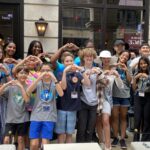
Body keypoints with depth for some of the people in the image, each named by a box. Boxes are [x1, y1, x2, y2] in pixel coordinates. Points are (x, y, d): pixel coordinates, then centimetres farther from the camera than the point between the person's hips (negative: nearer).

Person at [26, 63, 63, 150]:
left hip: (49, 117, -1)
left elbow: (61, 94, -14)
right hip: (36, 116, 1)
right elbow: (28, 91, -13)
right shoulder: (38, 83, 7)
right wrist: (39, 78, -21)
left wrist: (54, 79, -21)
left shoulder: (55, 83, 6)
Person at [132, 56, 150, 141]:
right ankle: (136, 139, 3)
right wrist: (135, 78, -4)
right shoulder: (137, 74, 10)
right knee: (137, 117, -4)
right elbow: (134, 88, 9)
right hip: (138, 97, 2)